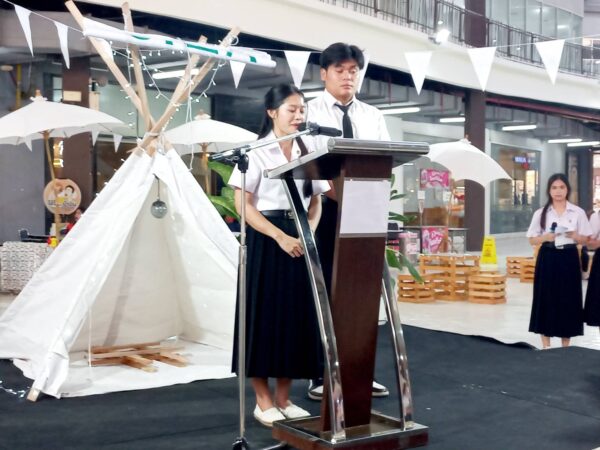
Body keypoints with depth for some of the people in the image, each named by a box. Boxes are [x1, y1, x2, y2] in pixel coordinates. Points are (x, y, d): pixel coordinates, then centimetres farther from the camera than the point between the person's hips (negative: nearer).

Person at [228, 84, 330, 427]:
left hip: (300, 240, 5)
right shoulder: (256, 151, -5)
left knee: (295, 315, 6)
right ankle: (264, 401, 10)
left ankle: (284, 398, 18)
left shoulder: (309, 152, 10)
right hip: (266, 240, -5)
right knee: (264, 315, -2)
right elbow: (244, 205, -10)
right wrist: (281, 237, -17)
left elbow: (316, 202, 12)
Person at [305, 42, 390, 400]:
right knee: (323, 290, 0)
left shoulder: (373, 116, 15)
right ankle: (322, 375, 8)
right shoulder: (310, 112, 2)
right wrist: (331, 189, -27)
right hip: (325, 209, -4)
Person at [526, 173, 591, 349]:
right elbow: (532, 240, 4)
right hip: (548, 258, 0)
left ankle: (565, 346, 14)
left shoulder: (578, 212, 3)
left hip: (569, 258, 0)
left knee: (568, 299, 3)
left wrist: (575, 236, -15)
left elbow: (585, 239, 6)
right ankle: (546, 345, 10)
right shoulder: (540, 213, 2)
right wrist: (546, 237, -15)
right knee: (546, 299, 1)